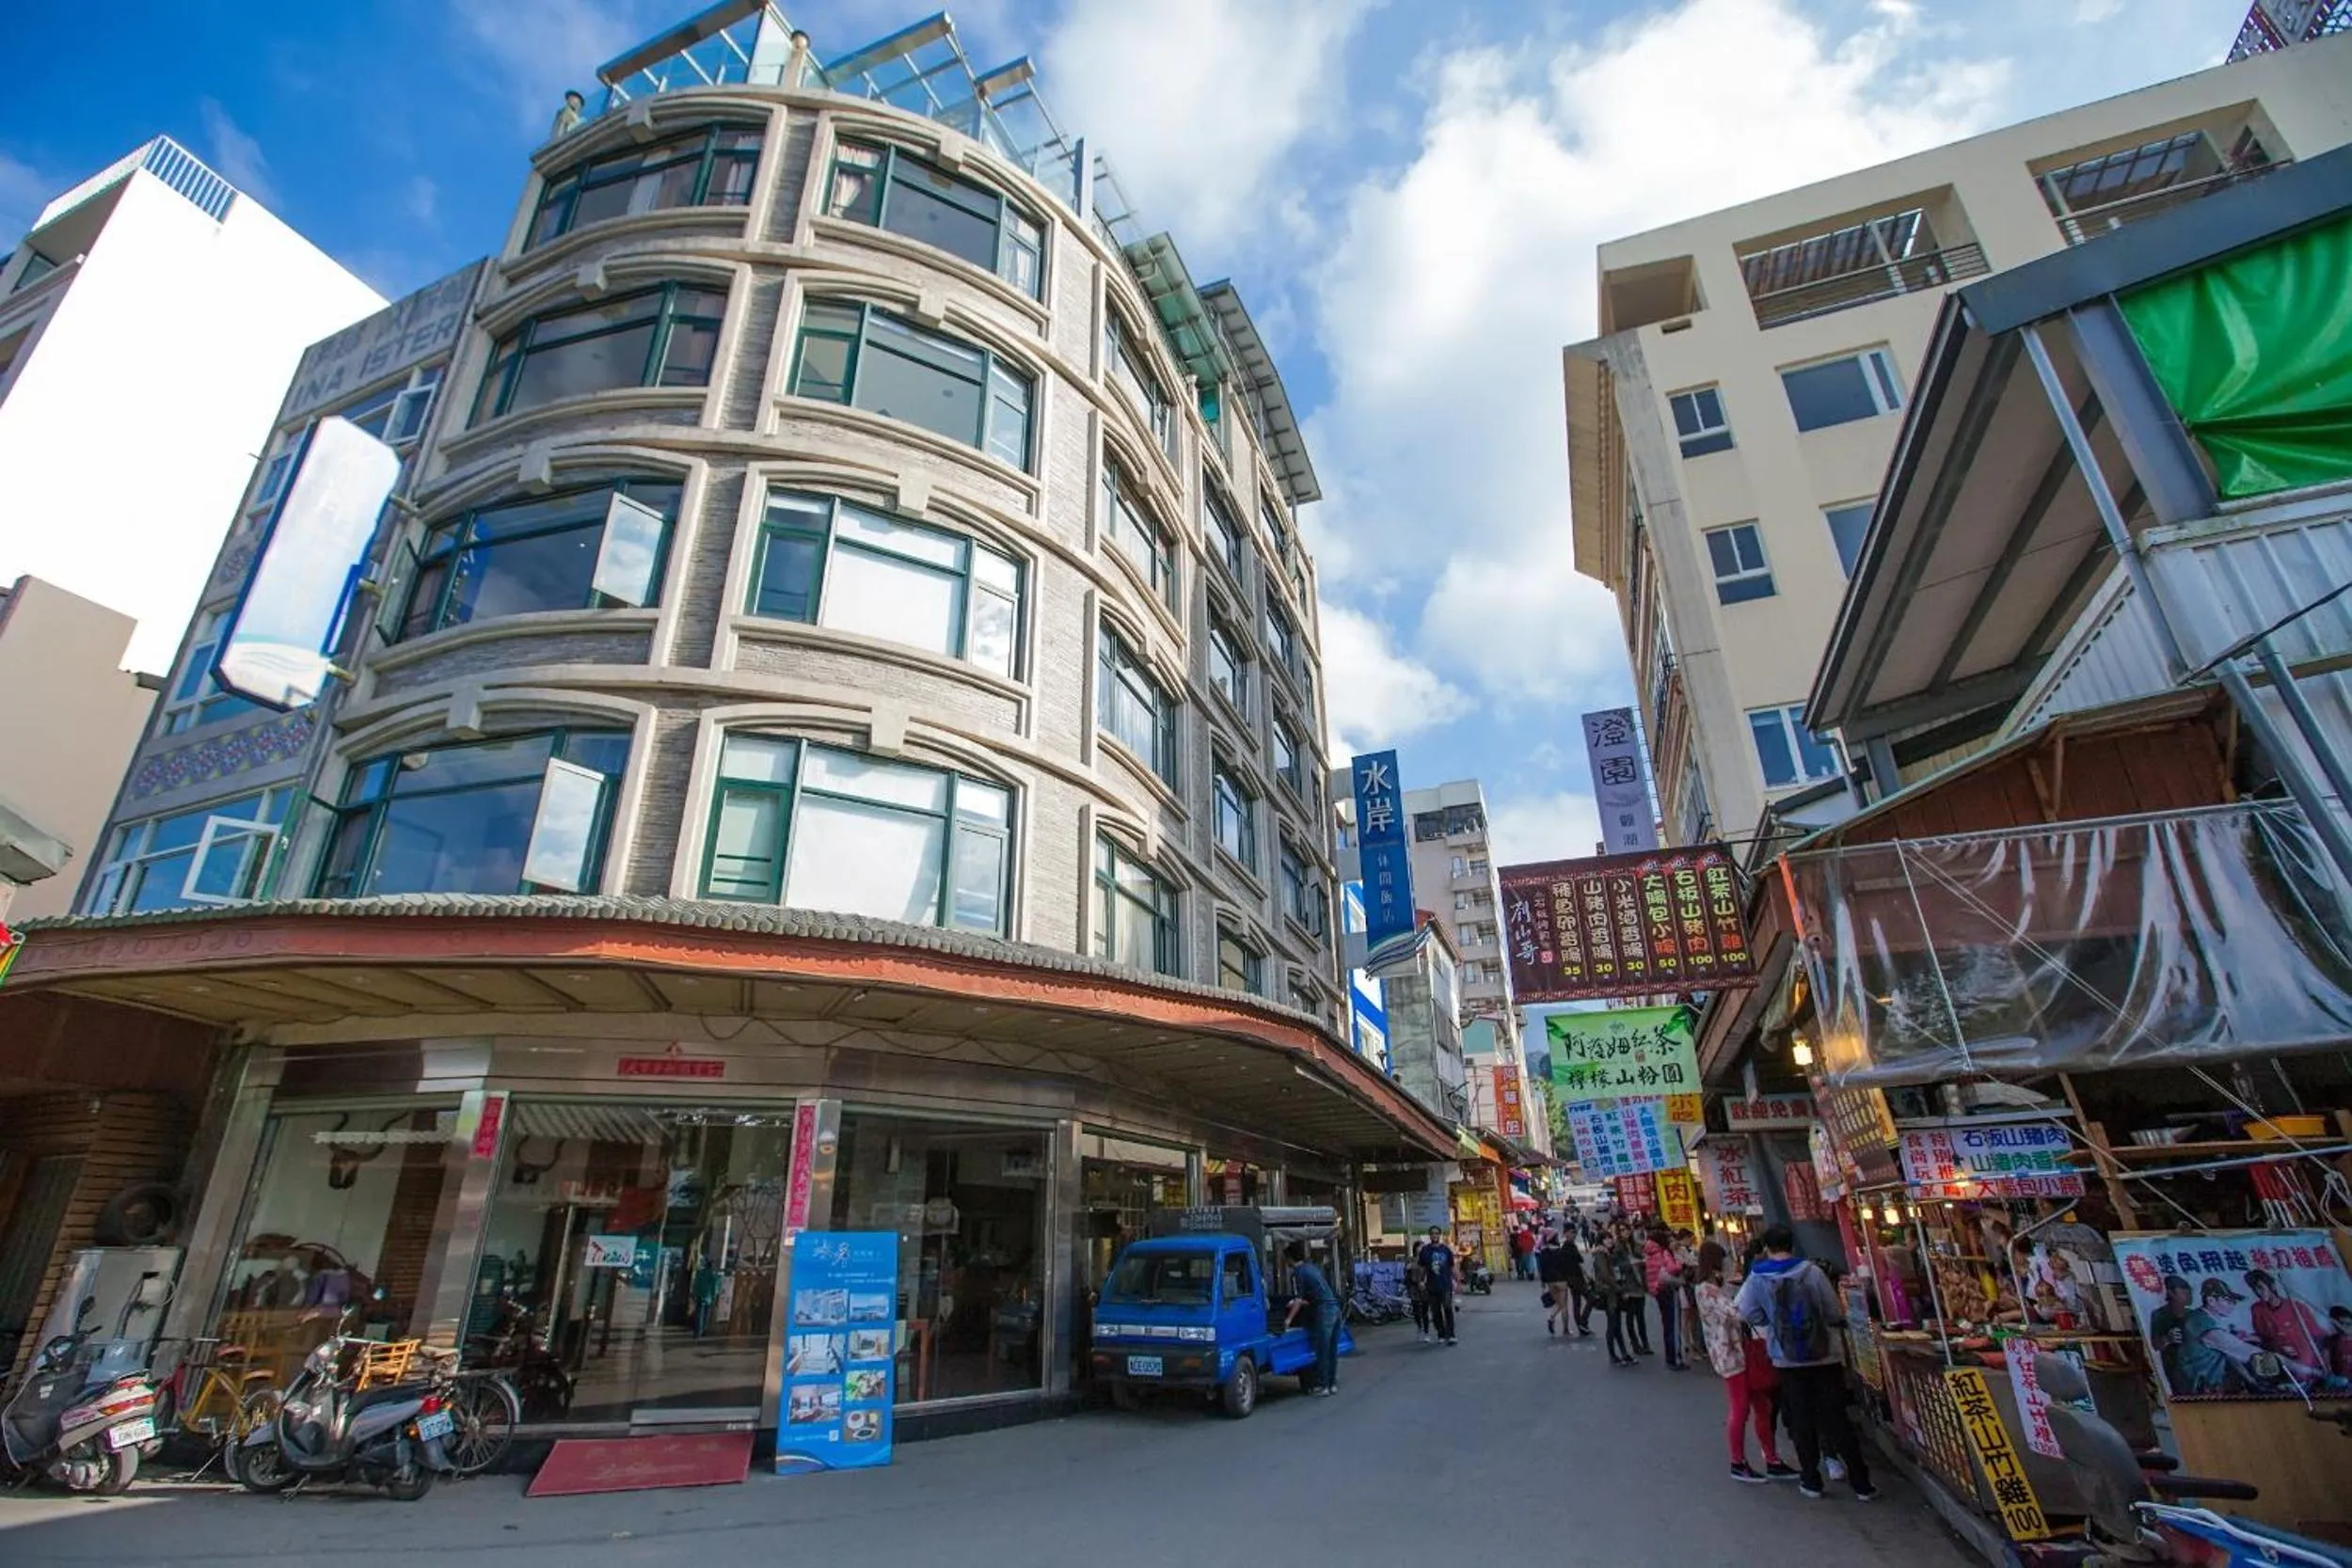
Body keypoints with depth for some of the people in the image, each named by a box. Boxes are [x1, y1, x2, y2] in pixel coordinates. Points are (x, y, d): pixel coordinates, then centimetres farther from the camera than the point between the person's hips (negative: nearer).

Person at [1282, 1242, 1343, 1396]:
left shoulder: (1297, 1273, -6)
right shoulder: (1312, 1267, 20)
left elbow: (1298, 1300, -10)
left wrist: (1289, 1319, -5)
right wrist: (1304, 1302, 39)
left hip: (1324, 1311, -8)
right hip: (1335, 1307, 8)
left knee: (1322, 1350, 0)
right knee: (1332, 1350, 15)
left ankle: (1322, 1386, 5)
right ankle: (1332, 1383, 21)